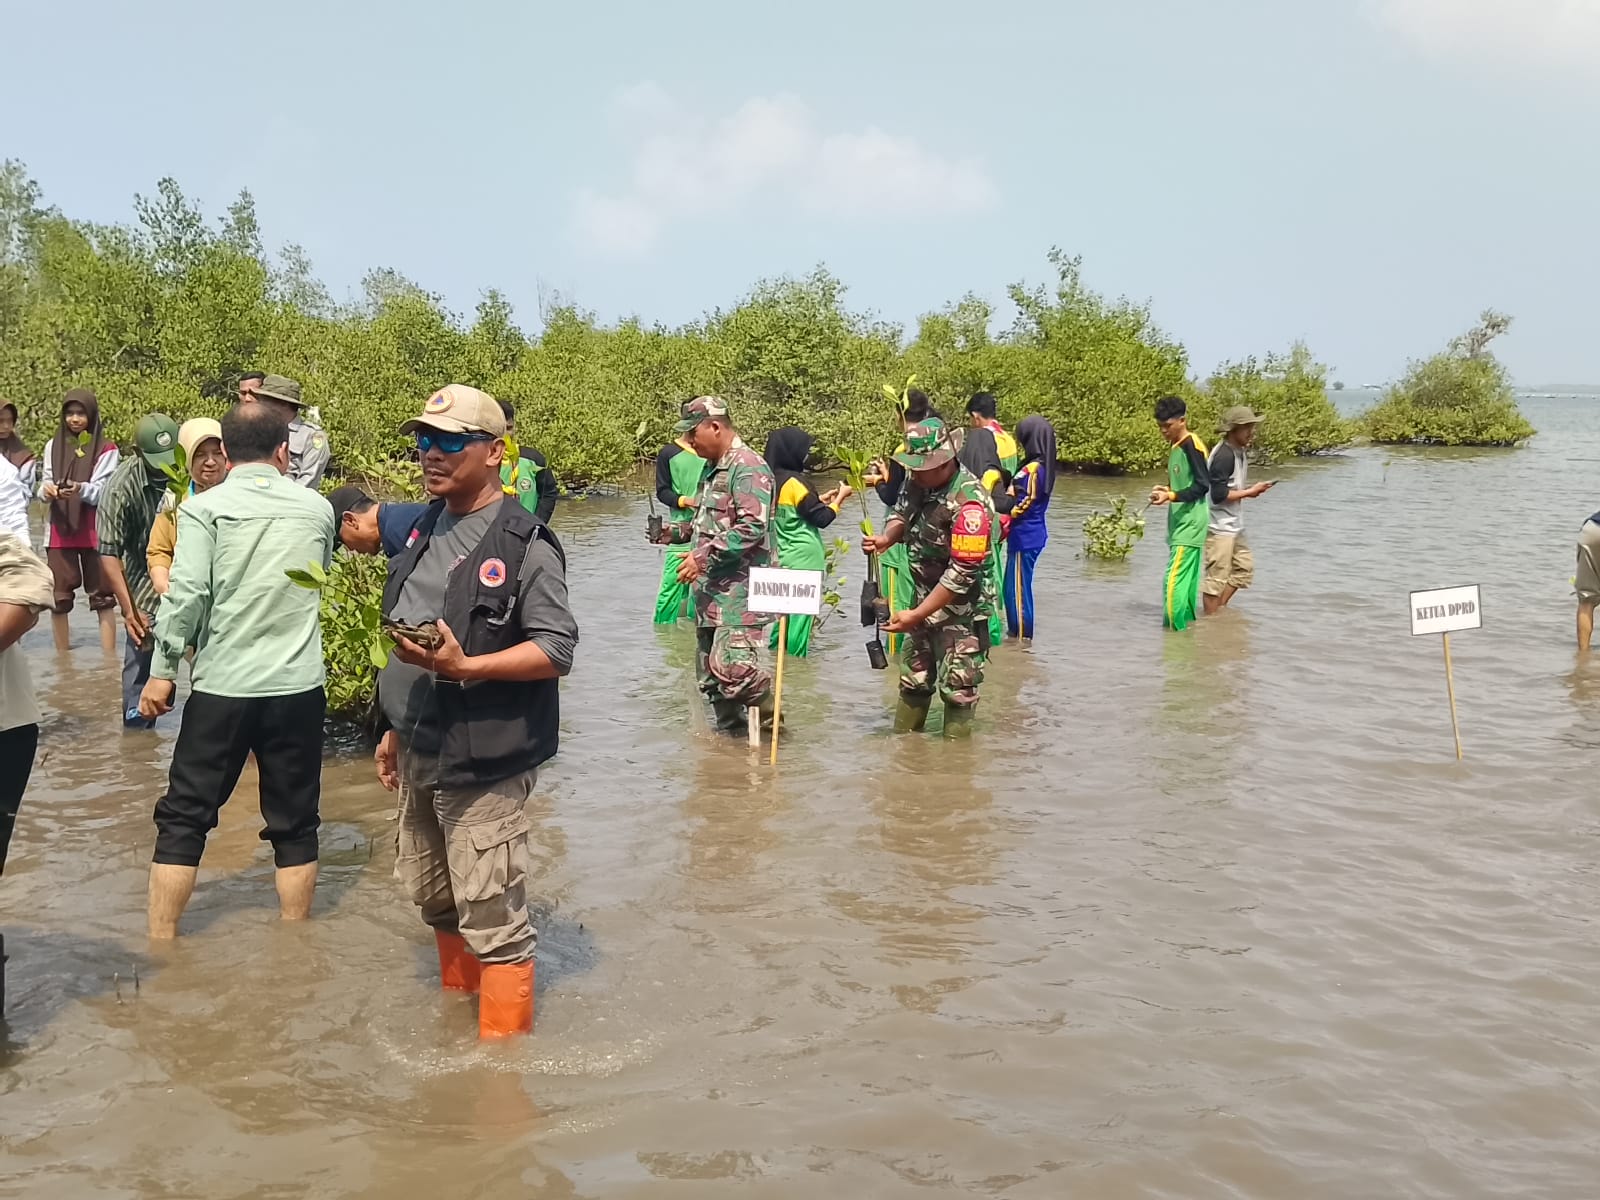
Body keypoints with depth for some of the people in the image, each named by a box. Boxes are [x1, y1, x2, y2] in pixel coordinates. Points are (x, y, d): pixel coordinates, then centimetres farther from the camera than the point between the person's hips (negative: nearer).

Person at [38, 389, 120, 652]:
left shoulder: (106, 449, 0)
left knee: (103, 599, -3)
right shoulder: (53, 446, 10)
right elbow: (44, 486, 6)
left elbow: (102, 492, -8)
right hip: (60, 531, 3)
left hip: (95, 531, -3)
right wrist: (46, 489, -17)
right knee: (57, 600, 5)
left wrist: (81, 489, -29)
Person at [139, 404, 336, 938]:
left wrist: (162, 672, -3)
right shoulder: (317, 509, 4)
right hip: (299, 688, 2)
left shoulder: (204, 508, -6)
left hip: (221, 688, -2)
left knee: (183, 820, 11)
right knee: (294, 826, 11)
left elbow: (185, 595, -12)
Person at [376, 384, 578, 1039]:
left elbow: (556, 650, -18)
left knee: (491, 920, -4)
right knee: (433, 898, 22)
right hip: (420, 757, 9)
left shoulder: (525, 545, -13)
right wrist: (396, 730, 22)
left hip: (484, 764, -9)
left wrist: (462, 666, -28)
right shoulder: (424, 532, 13)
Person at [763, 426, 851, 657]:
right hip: (804, 560, -8)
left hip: (787, 558, 8)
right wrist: (840, 497, 1)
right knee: (800, 618, -1)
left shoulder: (775, 480, 7)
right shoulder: (794, 481, -18)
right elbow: (822, 518, -13)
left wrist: (821, 499, 18)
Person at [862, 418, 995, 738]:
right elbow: (902, 514, 14)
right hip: (925, 598, 8)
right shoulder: (918, 480, -5)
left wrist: (916, 615, -22)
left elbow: (962, 573, -27)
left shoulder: (969, 504, -28)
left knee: (957, 687, -1)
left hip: (960, 608, -8)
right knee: (913, 679, 19)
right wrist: (886, 538, -11)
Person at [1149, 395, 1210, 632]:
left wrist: (1171, 495, -24)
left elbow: (1202, 486, -17)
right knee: (1187, 581, 12)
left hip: (1190, 526, -10)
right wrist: (1166, 490, 6)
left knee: (1174, 581, -13)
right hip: (1181, 525, 10)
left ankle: (1174, 631, -11)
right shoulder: (1176, 447, 15)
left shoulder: (1192, 445, -13)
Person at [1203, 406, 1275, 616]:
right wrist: (1249, 492, -15)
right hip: (1219, 527, -10)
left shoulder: (1240, 452, 10)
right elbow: (1219, 494, -24)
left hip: (1234, 526, 10)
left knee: (1245, 567, 15)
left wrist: (1251, 489, 3)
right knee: (1216, 577, -3)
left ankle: (1220, 608, 23)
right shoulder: (1224, 456, -20)